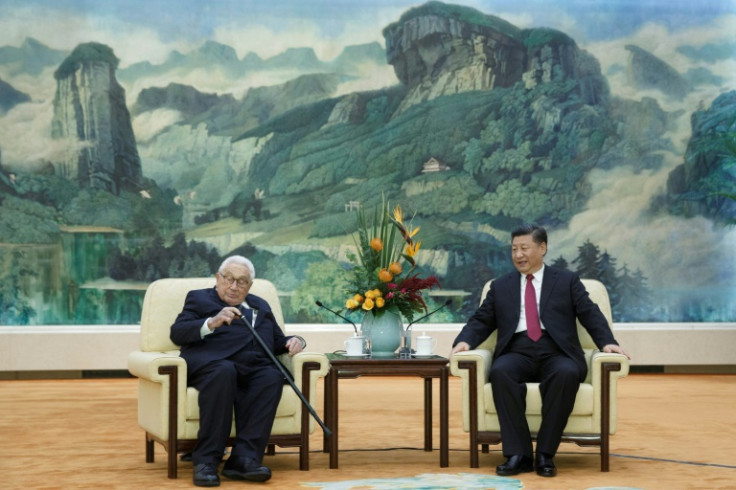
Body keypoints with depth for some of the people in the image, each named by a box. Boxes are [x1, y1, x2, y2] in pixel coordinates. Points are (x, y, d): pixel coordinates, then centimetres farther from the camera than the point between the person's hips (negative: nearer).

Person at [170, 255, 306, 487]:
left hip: (254, 366, 4)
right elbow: (177, 333, 4)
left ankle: (244, 458, -39)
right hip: (212, 361, -4)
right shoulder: (199, 298, 20)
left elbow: (278, 343, 30)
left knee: (272, 376, -32)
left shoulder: (260, 306, 32)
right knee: (224, 372, -39)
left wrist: (294, 341, 6)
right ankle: (206, 460, -38)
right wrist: (212, 323, -13)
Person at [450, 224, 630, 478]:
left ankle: (545, 454, -27)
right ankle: (518, 454, -31)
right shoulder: (500, 286, 23)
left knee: (566, 374, -37)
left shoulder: (567, 281, 17)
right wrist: (464, 341, -3)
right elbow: (481, 321, 18)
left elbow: (590, 314, 7)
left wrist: (606, 341, -11)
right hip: (517, 354, 1)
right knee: (500, 372, -34)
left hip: (556, 353, -1)